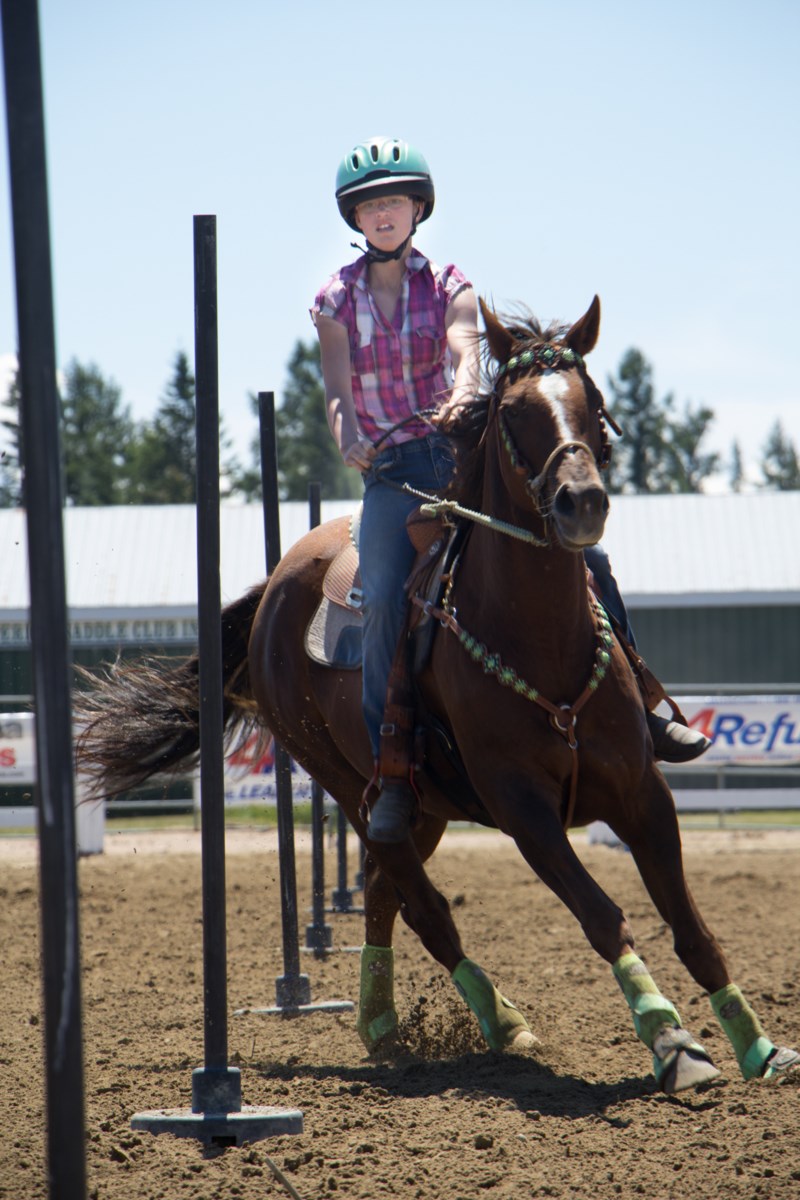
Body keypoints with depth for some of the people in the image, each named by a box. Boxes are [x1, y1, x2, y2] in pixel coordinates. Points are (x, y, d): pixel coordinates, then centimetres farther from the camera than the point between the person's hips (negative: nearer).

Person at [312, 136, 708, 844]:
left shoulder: (448, 287, 6)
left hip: (459, 455, 1)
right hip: (389, 472, -1)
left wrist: (463, 395, -38)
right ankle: (392, 772, -20)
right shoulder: (337, 302, 7)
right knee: (385, 600, -26)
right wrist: (349, 443, -28)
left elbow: (467, 353, -14)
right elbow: (338, 389, -6)